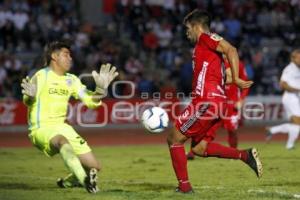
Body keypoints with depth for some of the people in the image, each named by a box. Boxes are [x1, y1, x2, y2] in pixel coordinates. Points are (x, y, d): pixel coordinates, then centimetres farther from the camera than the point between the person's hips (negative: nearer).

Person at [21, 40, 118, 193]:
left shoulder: (71, 80, 11)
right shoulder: (41, 76, -9)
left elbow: (91, 101, 6)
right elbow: (27, 102, -22)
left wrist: (101, 89, -14)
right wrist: (30, 96, -46)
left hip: (62, 127, 7)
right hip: (41, 129, -7)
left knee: (94, 167, 2)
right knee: (63, 141, -42)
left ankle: (66, 182, 29)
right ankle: (85, 180, -55)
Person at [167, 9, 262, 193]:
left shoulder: (206, 38, -3)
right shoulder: (205, 46, 25)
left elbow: (231, 50, -19)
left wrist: (236, 79, -21)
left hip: (207, 101, -10)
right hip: (216, 102, 10)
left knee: (174, 139, 0)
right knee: (200, 148, 12)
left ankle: (184, 186, 2)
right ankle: (245, 155, 2)